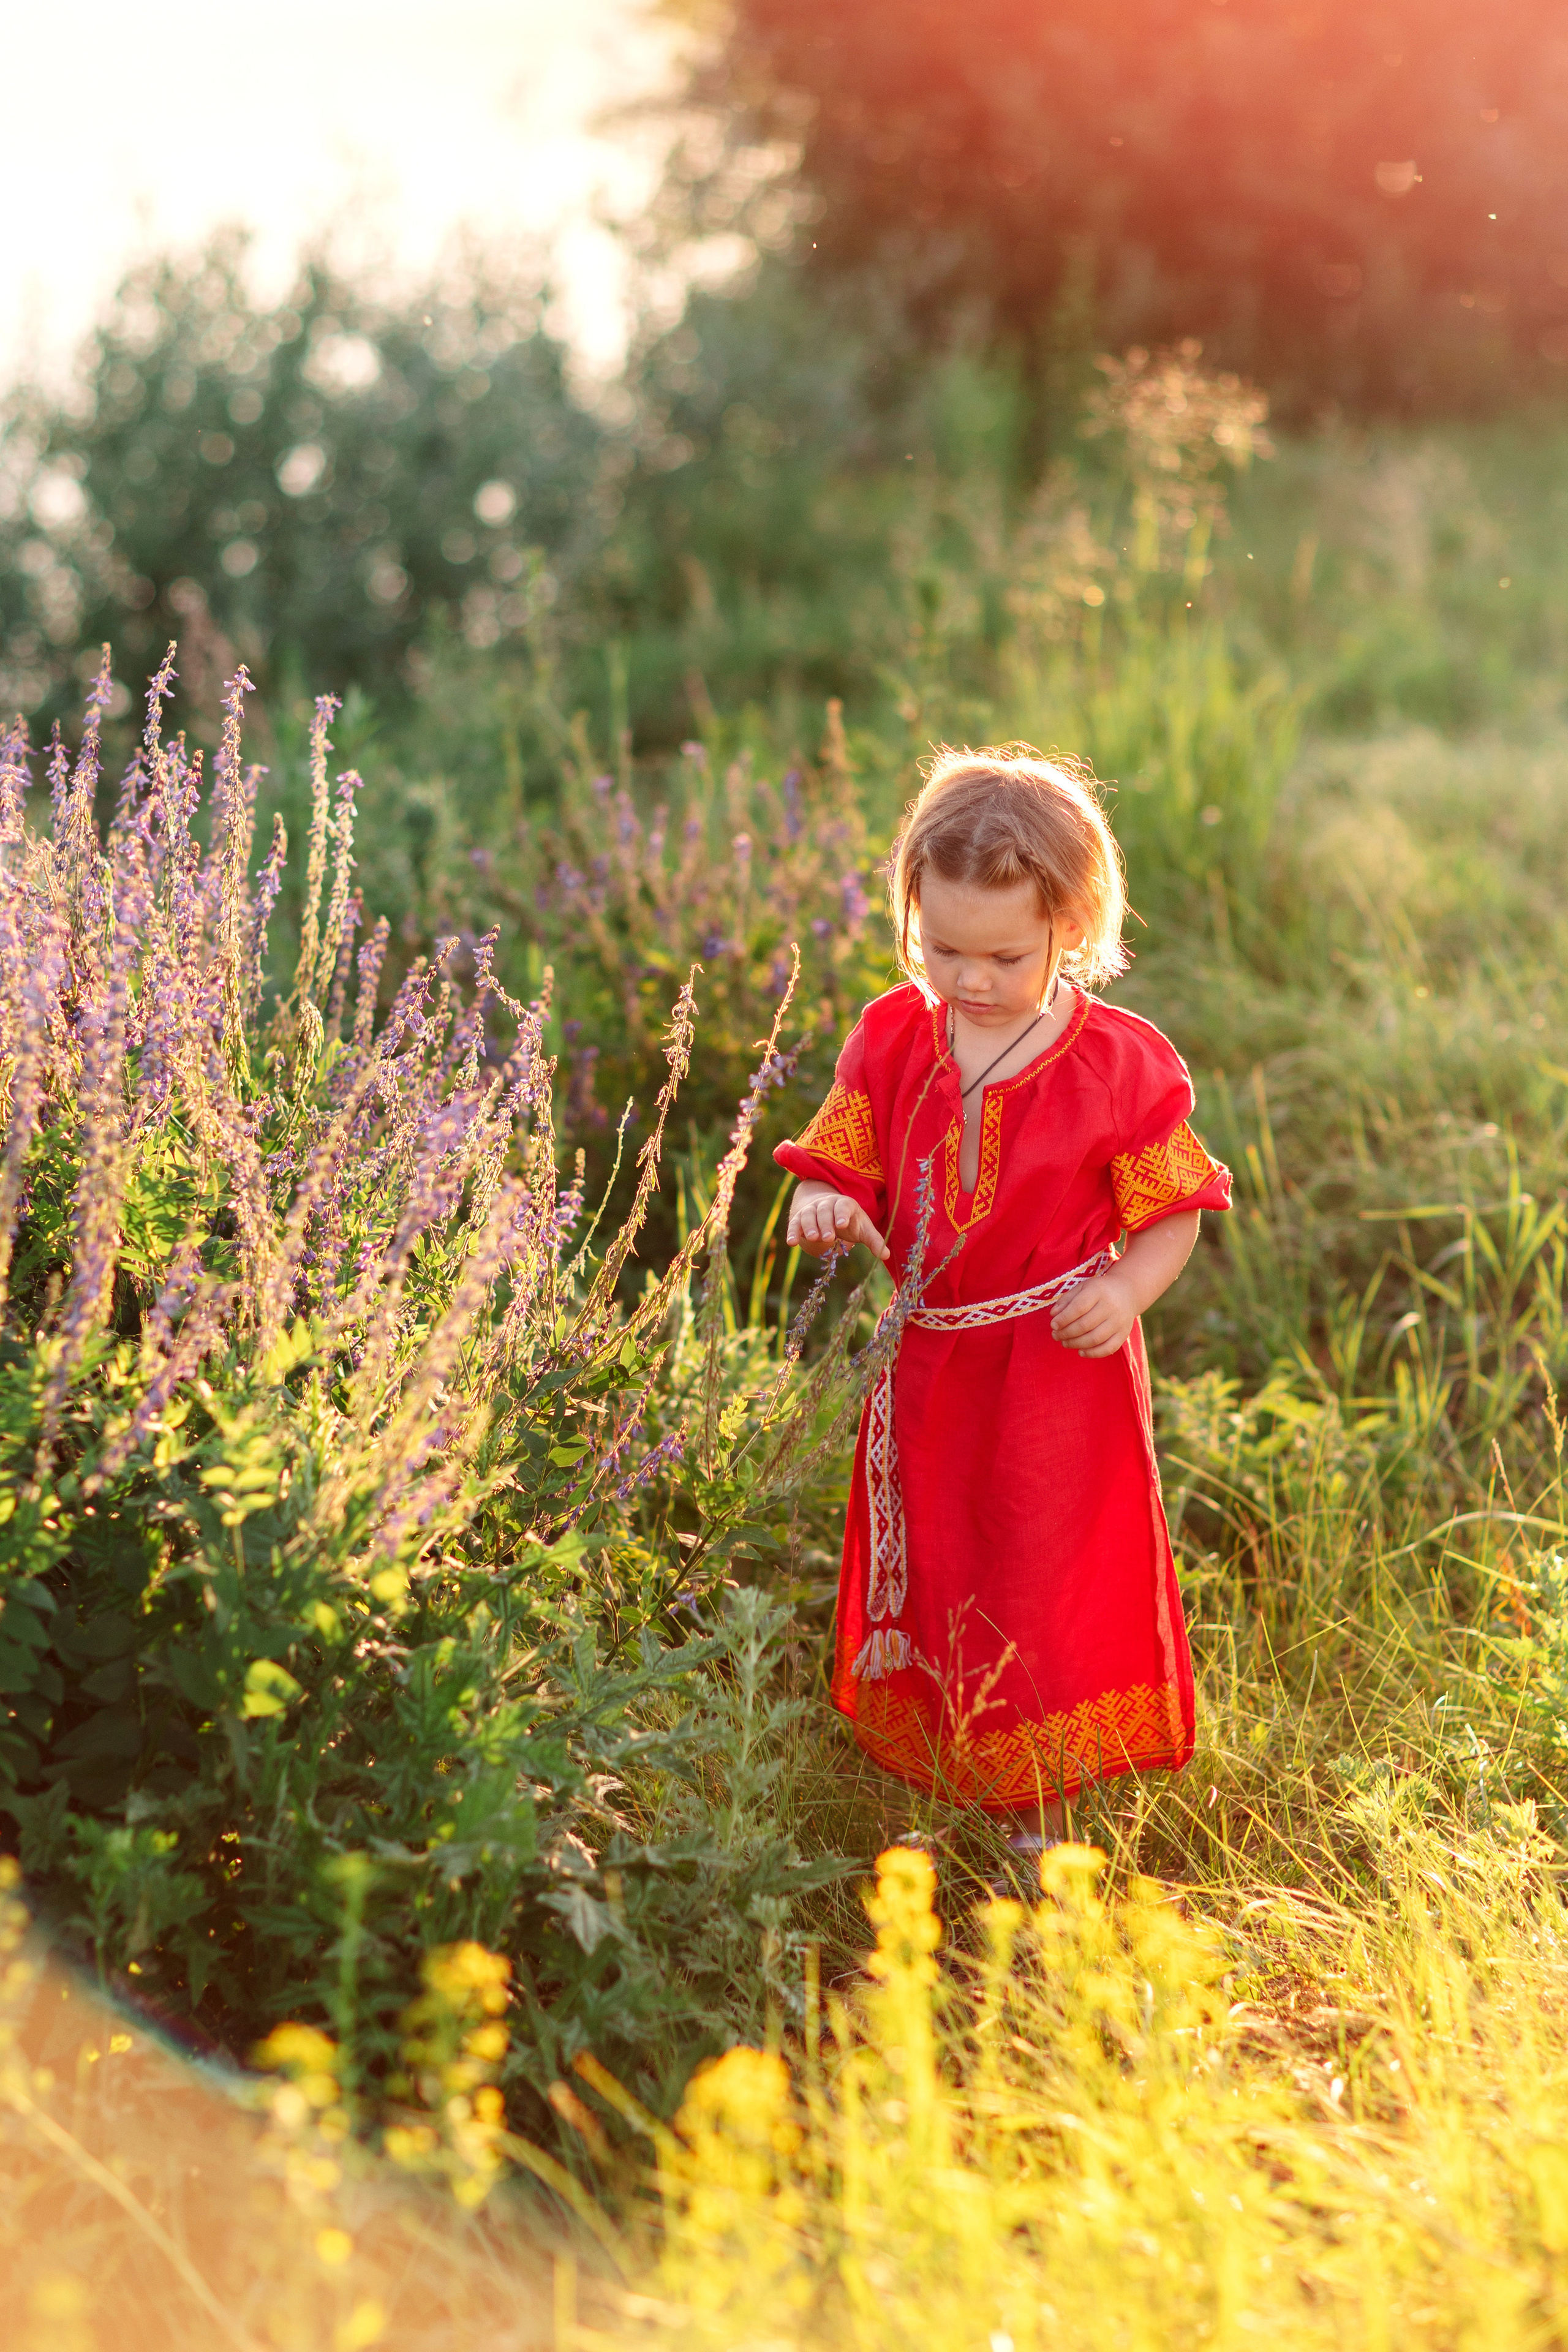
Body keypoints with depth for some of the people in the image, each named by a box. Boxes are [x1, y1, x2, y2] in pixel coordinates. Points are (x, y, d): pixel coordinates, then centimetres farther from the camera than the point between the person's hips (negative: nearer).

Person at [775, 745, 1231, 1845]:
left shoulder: (1119, 1063, -13)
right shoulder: (894, 1040, -3)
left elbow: (1172, 1215, -5)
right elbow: (841, 1165, 5)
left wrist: (1128, 1290, -24)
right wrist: (826, 1206, -19)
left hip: (1060, 1375, -4)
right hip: (925, 1369, 4)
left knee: (1042, 1593, 3)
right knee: (922, 1581, 16)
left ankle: (1044, 1823, 21)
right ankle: (935, 1794, 37)